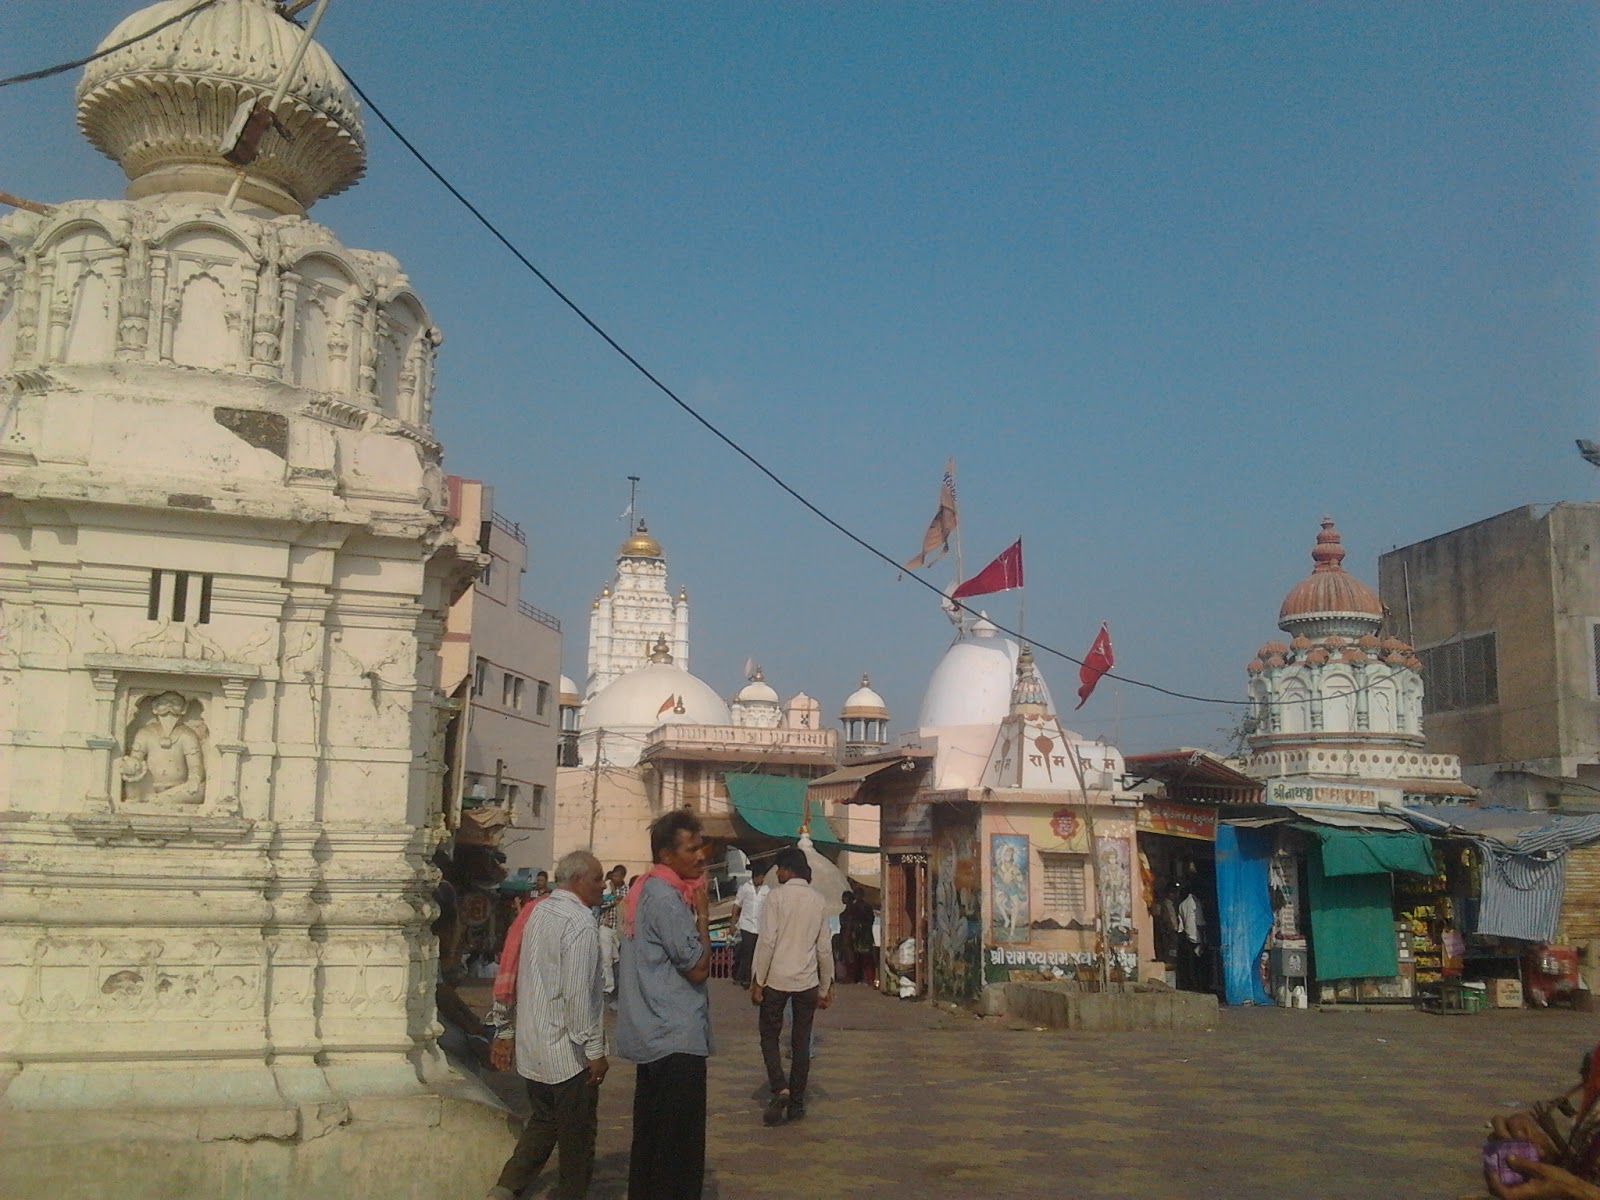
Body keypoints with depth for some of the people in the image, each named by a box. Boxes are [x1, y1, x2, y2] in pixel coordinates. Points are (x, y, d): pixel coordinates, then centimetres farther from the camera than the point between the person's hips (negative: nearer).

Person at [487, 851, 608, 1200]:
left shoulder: (539, 911, 7)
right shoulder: (580, 923, -20)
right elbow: (578, 994, -23)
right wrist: (595, 1050, -16)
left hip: (532, 1045, 8)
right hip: (567, 1050, -8)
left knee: (543, 1120, 20)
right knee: (577, 1134, 7)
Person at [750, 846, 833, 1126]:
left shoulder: (777, 896, -9)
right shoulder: (817, 899, 4)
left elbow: (767, 941, -13)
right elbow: (825, 947, 7)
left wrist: (758, 981, -7)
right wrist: (826, 986, 15)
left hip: (777, 979, -4)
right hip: (807, 982, 4)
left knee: (769, 1036, 9)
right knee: (801, 1042, 11)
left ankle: (780, 1089, -10)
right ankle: (796, 1103, 14)